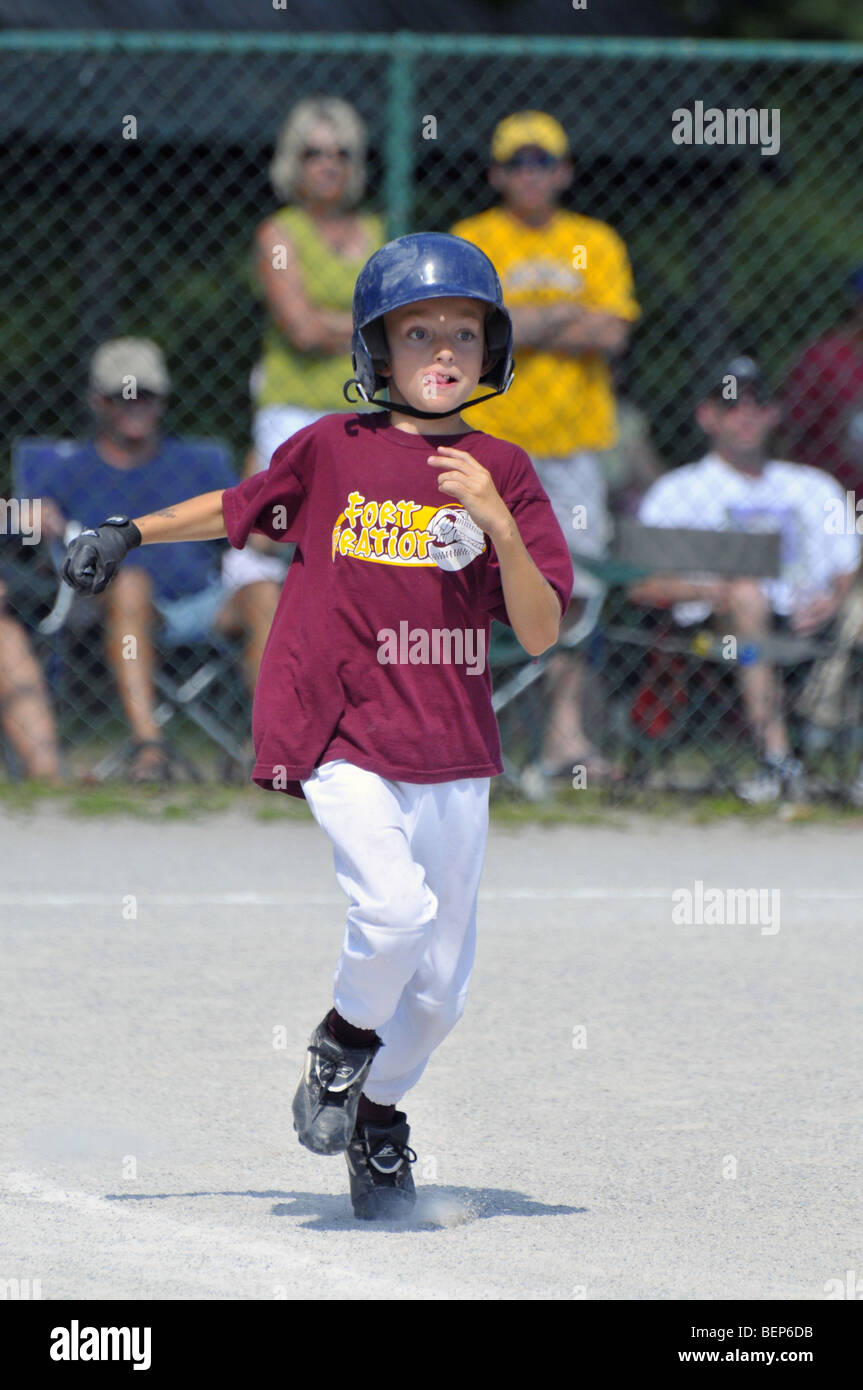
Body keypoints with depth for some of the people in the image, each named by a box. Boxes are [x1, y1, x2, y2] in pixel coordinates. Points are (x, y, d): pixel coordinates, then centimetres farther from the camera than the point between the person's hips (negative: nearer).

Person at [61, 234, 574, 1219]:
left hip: (454, 749, 3)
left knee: (439, 984, 7)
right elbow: (240, 507, 21)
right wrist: (131, 533, 22)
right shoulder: (331, 450, 1)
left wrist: (499, 526, -18)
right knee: (394, 909, -26)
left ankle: (376, 1116, 33)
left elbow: (542, 632, -4)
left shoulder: (502, 474, 3)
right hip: (342, 734, -3)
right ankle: (343, 1045, 4)